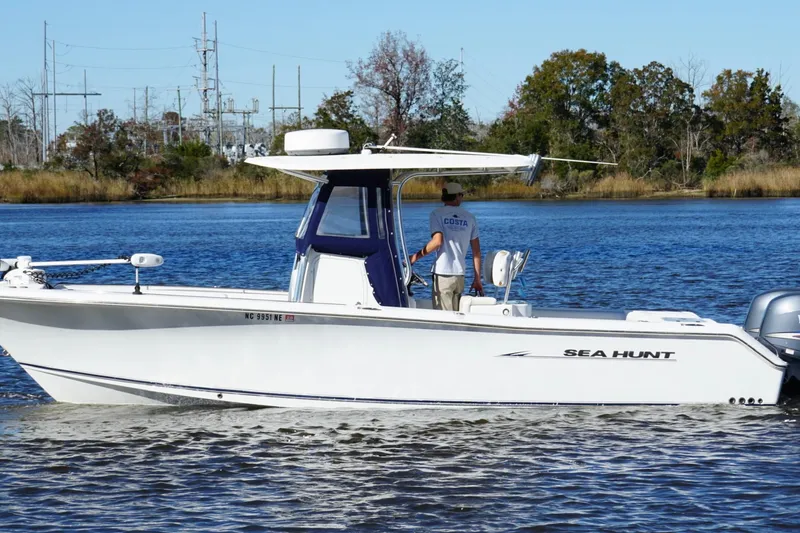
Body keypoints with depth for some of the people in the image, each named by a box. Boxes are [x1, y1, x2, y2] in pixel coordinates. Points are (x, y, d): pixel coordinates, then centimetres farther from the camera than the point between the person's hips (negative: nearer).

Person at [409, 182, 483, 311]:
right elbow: (476, 251, 9)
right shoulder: (469, 218, 11)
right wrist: (477, 279, 14)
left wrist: (416, 256, -6)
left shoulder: (437, 214, -2)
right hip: (460, 275, 4)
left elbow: (437, 241, -16)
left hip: (443, 273, -4)